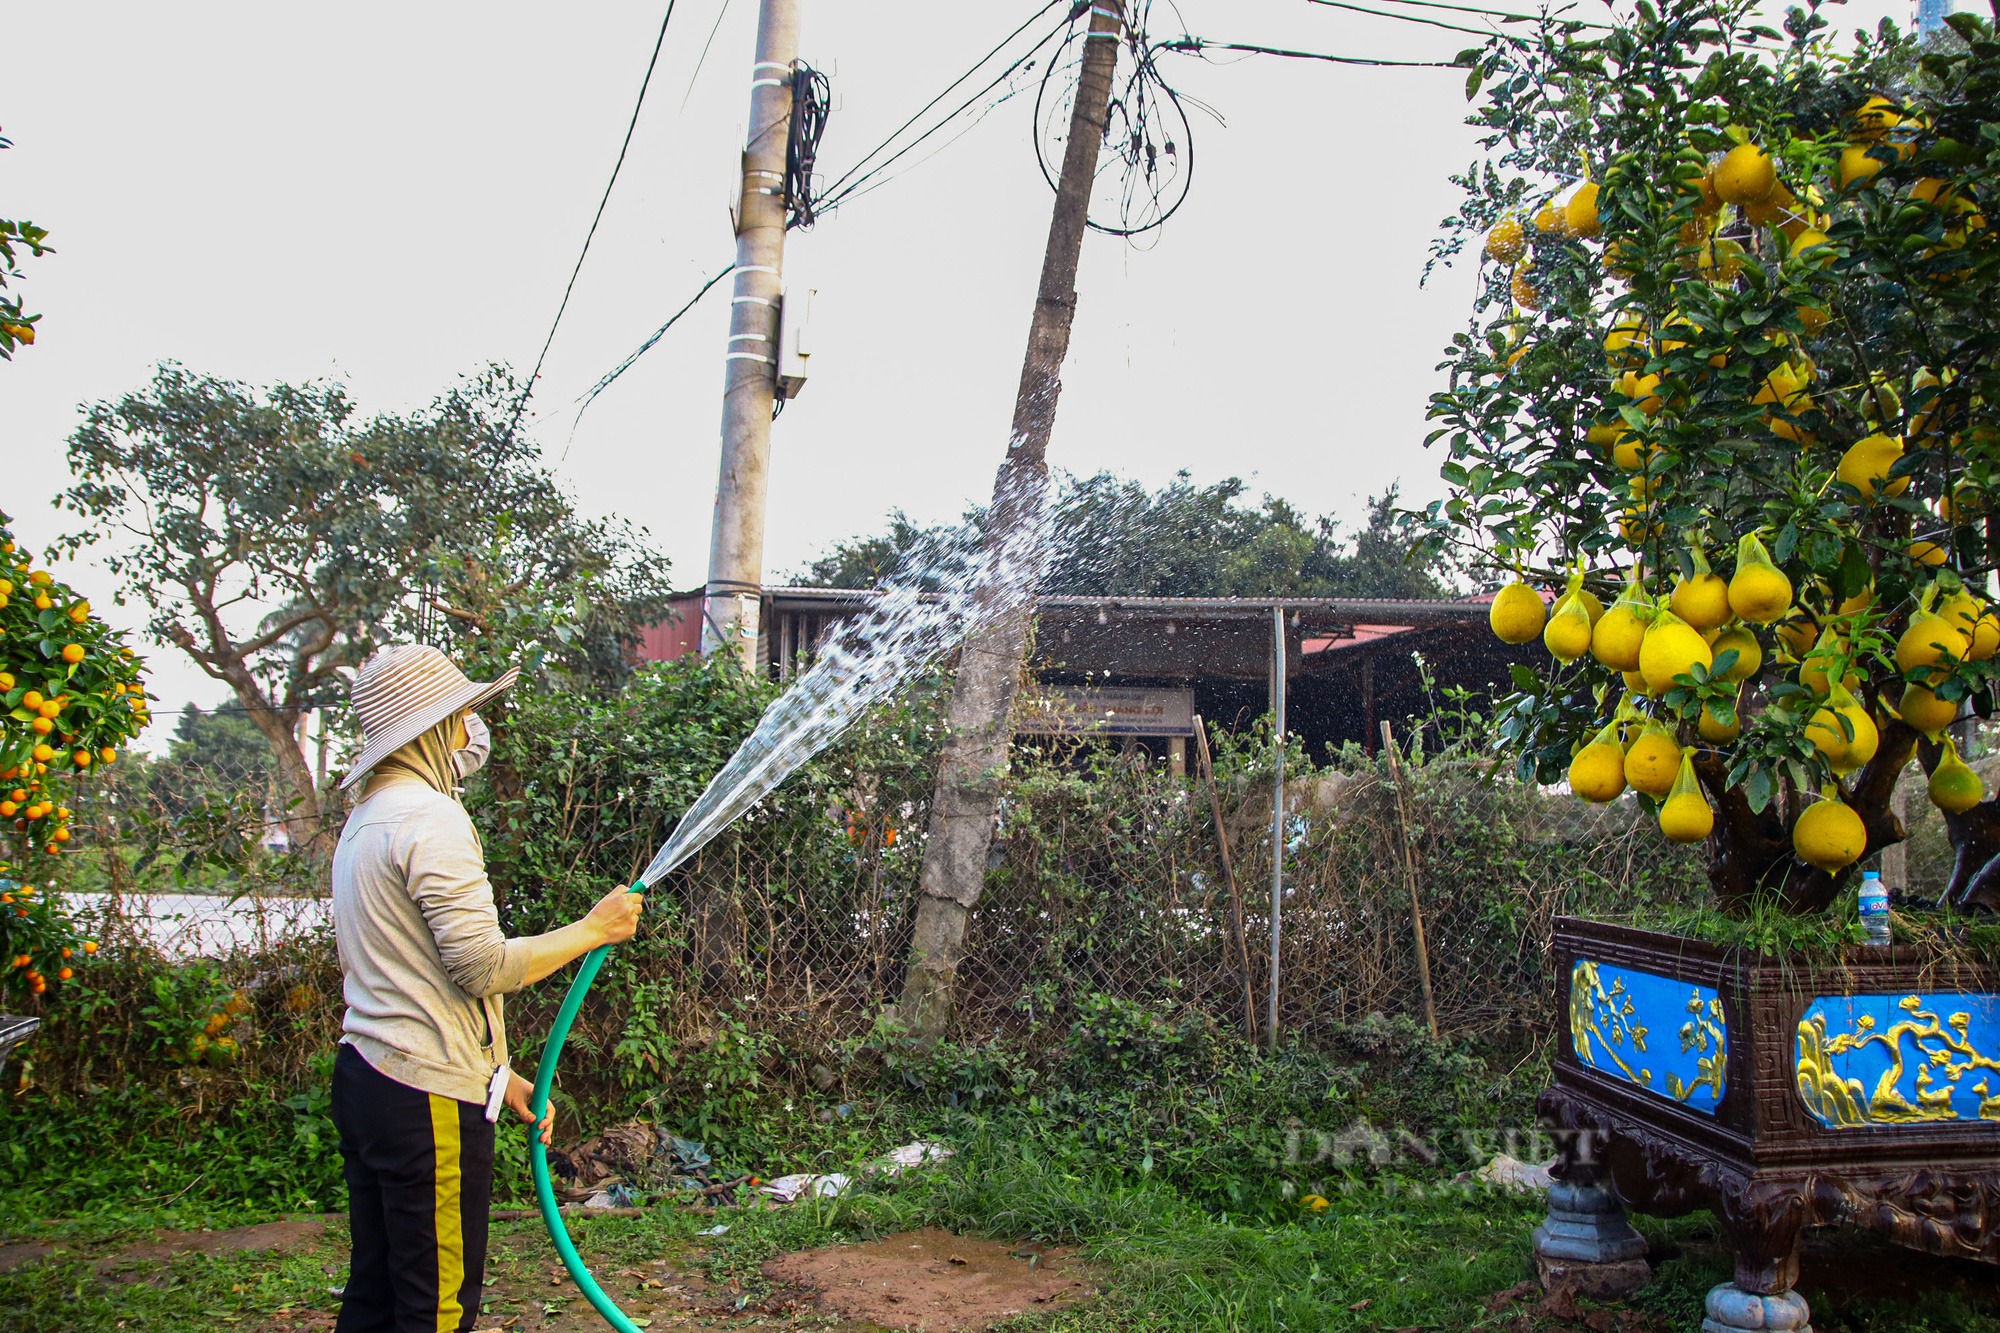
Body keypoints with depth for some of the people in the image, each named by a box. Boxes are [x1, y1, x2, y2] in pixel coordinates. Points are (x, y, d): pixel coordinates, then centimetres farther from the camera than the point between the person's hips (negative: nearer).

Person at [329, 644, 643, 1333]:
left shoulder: (368, 818, 17)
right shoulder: (432, 818, -16)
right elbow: (482, 965, -21)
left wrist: (498, 1076, 20)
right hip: (429, 1096, -10)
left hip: (366, 1072, 10)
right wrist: (593, 928, -7)